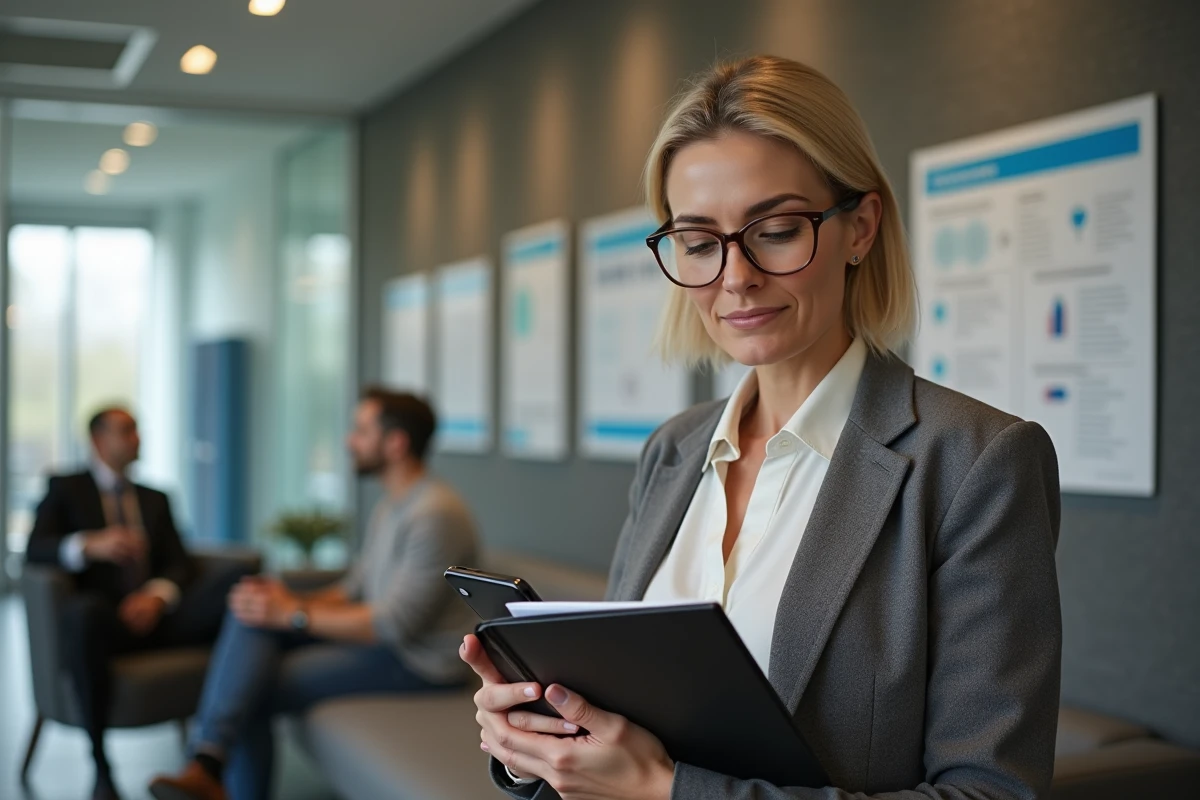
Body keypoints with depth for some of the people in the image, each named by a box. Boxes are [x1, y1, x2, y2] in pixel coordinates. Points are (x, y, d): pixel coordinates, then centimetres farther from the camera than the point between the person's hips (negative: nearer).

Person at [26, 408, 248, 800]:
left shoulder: (156, 499, 25)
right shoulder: (65, 488, 13)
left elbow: (180, 566, 12)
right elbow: (35, 548, -5)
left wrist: (157, 597, -12)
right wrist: (89, 545, -26)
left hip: (154, 614, 4)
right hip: (104, 619, -3)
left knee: (239, 583, -24)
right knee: (84, 610, -42)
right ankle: (100, 764, -31)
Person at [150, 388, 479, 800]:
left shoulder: (436, 514, -19)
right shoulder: (389, 506, 14)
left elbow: (394, 624, -22)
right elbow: (354, 591, 17)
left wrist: (293, 614, -17)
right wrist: (292, 600, -3)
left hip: (418, 662, -9)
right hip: (378, 638, 10)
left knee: (254, 692, -18)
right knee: (250, 615, -9)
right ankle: (208, 765, -20)